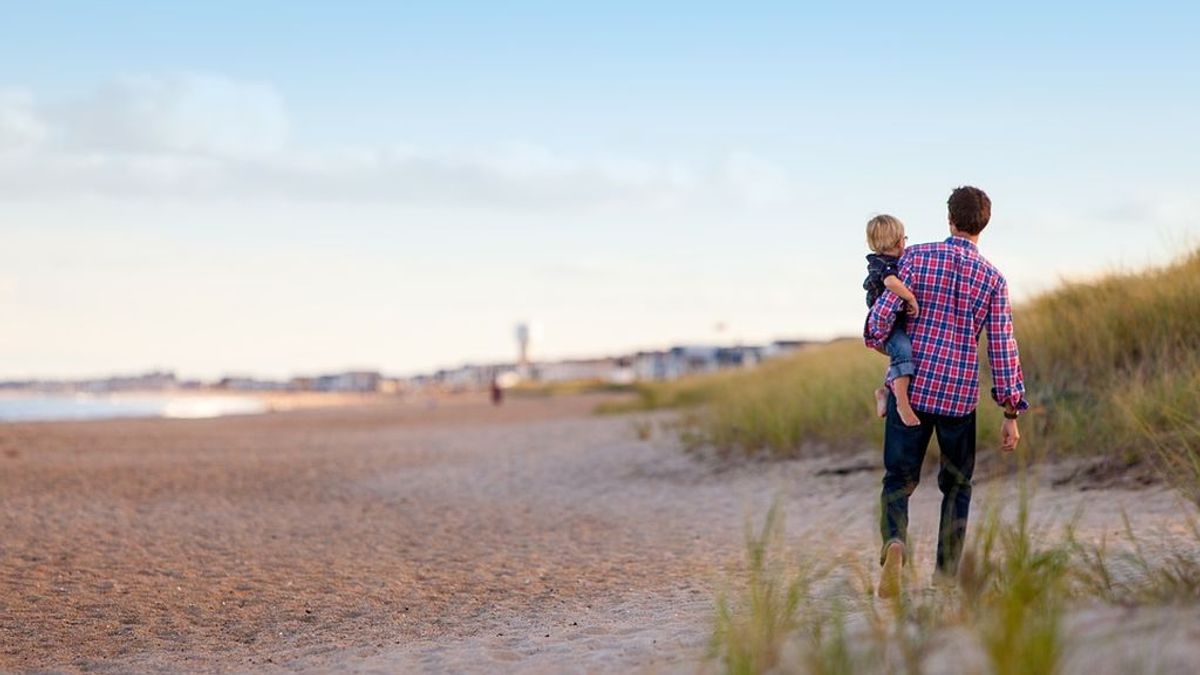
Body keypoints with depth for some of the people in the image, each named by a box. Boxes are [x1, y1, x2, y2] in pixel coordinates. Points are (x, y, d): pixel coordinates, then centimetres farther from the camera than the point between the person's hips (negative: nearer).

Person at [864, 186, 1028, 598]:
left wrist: (876, 341, 16)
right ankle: (945, 576, 15)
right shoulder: (993, 279, 0)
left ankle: (895, 542, -21)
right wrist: (1012, 413, 3)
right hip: (960, 396, 1)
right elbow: (1002, 348, -2)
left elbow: (883, 313, -8)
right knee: (957, 484, 17)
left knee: (899, 479, 7)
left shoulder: (917, 257, -3)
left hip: (911, 387, 0)